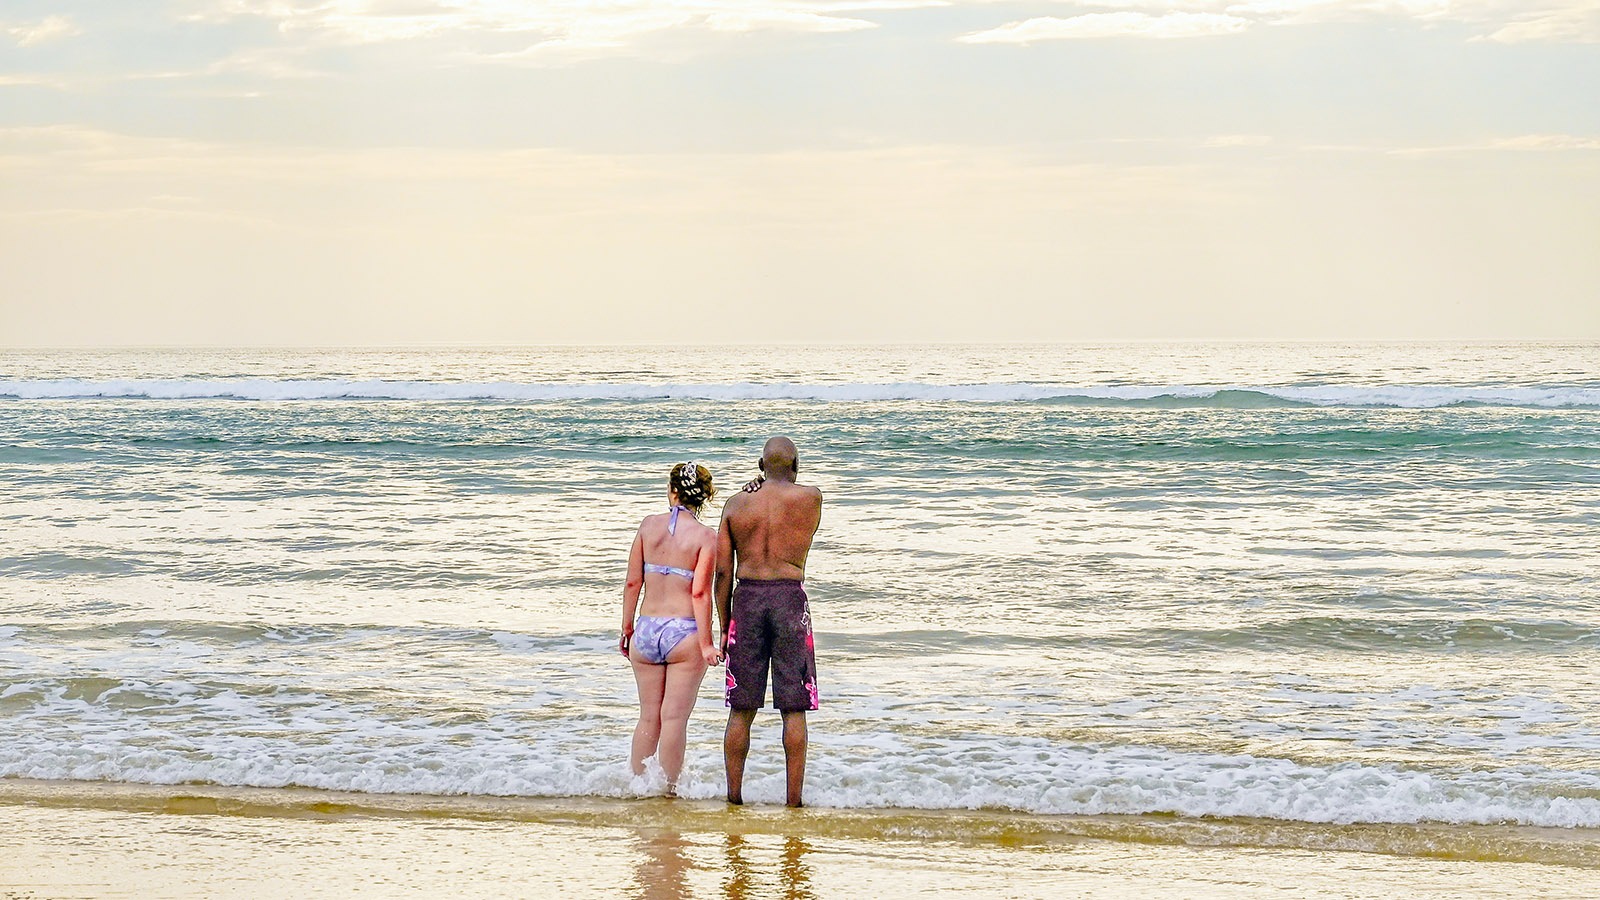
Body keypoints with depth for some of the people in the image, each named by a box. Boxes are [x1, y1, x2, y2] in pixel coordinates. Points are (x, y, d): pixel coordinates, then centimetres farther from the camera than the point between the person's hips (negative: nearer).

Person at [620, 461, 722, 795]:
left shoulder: (649, 525, 3)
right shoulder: (704, 536, -6)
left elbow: (633, 582, 4)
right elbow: (700, 593, -13)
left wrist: (626, 628, 14)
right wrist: (706, 644, -10)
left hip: (646, 630, 3)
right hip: (683, 633, -3)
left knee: (648, 716, 16)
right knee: (675, 717, 3)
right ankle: (667, 789, 5)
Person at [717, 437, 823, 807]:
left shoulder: (735, 504, 5)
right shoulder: (810, 498, -2)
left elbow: (723, 572, 4)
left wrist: (724, 627, 9)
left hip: (747, 598, 2)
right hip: (790, 596, -2)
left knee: (741, 709, 8)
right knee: (794, 709, 2)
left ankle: (734, 795, 11)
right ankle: (794, 798, 1)